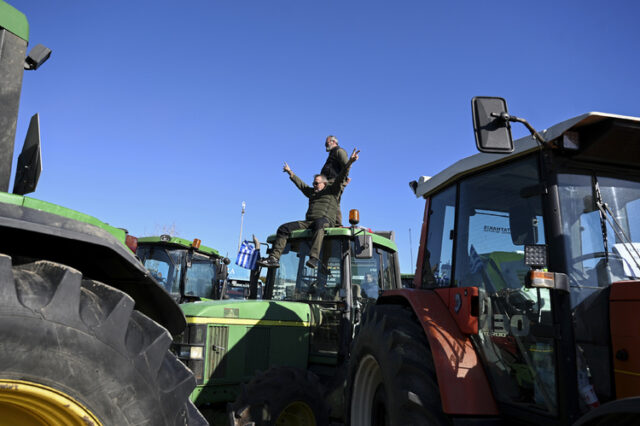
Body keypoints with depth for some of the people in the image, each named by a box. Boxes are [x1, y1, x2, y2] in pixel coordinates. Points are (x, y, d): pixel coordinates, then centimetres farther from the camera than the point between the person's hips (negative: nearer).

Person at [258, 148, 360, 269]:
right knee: (283, 228, -8)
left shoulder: (332, 190, 14)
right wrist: (290, 172, 53)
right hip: (308, 222, 7)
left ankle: (314, 258, -58)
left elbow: (341, 177, 2)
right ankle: (274, 258, -18)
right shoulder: (312, 192, 31)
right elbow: (300, 184, 43)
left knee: (319, 224, -44)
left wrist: (349, 162, -10)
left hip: (325, 220, -7)